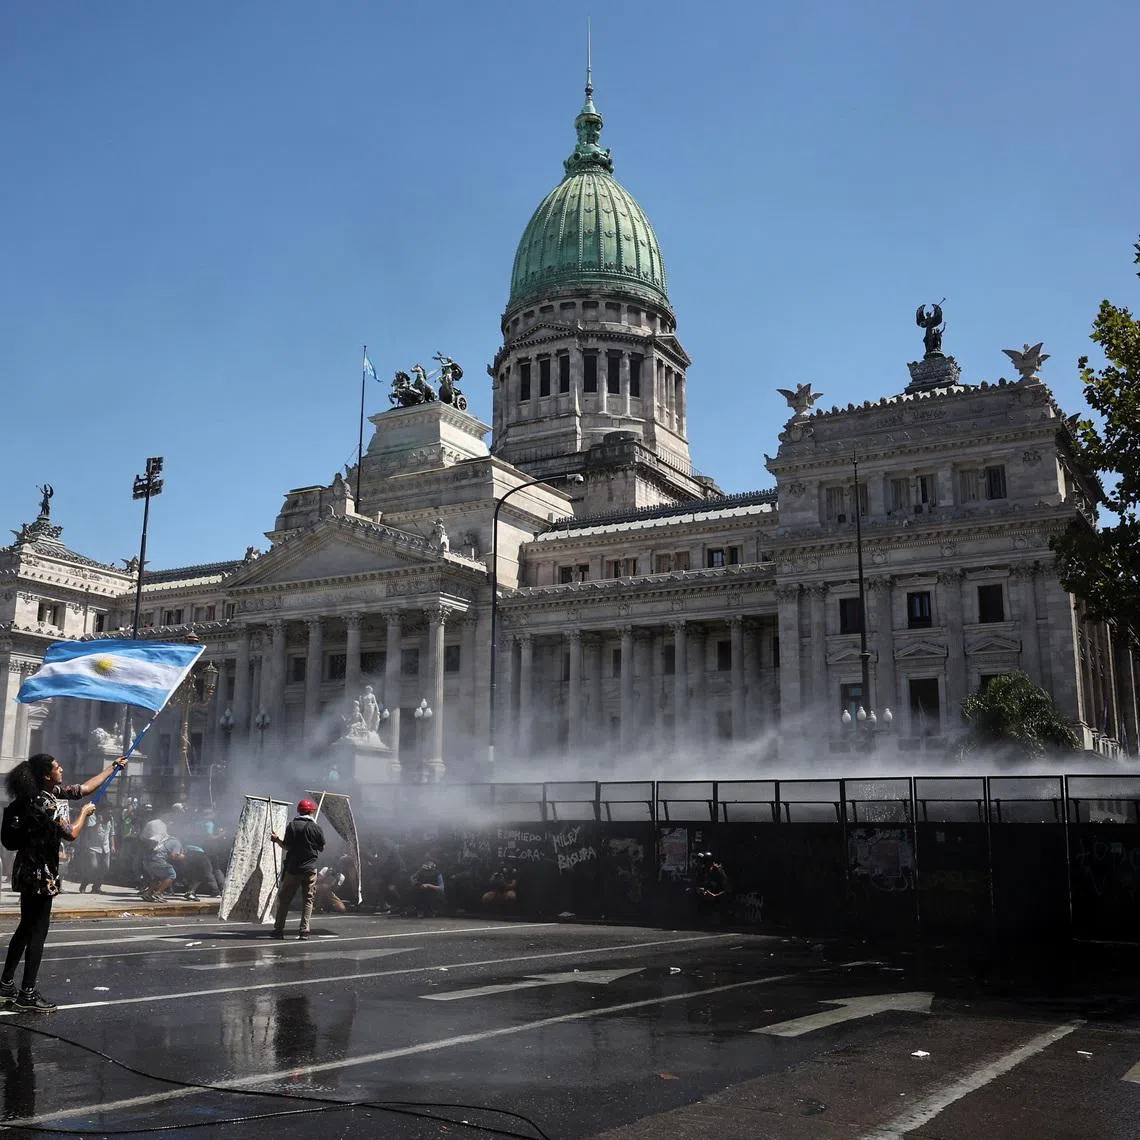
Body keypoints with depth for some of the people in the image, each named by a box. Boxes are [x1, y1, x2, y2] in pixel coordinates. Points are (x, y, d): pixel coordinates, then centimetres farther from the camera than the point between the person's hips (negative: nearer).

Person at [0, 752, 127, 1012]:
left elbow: (85, 787, 17)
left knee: (26, 927, 17)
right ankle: (27, 994, 0)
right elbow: (71, 834, -21)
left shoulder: (52, 792, 5)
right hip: (39, 872, -10)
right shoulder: (43, 803, -22)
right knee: (37, 931, -4)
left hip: (32, 870, 10)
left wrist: (114, 767, 21)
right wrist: (85, 813, -4)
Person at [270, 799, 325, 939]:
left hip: (293, 868, 0)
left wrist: (277, 839, 13)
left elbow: (286, 846, -4)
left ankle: (279, 929, 11)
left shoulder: (292, 825, -3)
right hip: (310, 869, 0)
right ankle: (304, 931, -1)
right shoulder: (316, 827, -3)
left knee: (284, 899, 10)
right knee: (308, 899, 6)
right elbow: (322, 848, 4)